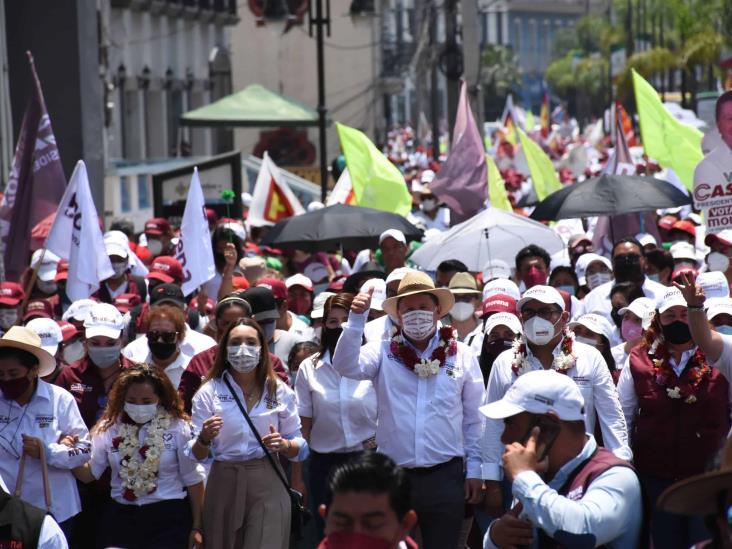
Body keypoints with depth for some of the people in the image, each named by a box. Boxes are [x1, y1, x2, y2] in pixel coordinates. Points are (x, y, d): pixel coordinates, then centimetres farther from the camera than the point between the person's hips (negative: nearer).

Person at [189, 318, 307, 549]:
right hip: (224, 484, 0)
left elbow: (300, 448, 7)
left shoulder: (280, 391, 4)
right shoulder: (209, 392, 1)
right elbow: (196, 455, 1)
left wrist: (284, 445, -14)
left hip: (268, 485, 0)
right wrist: (205, 439, -20)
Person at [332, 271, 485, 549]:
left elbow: (474, 419, 6)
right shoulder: (383, 353, 3)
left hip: (446, 477, 0)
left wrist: (474, 470, 4)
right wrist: (356, 320, -24)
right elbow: (345, 366, -15)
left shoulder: (462, 355, 3)